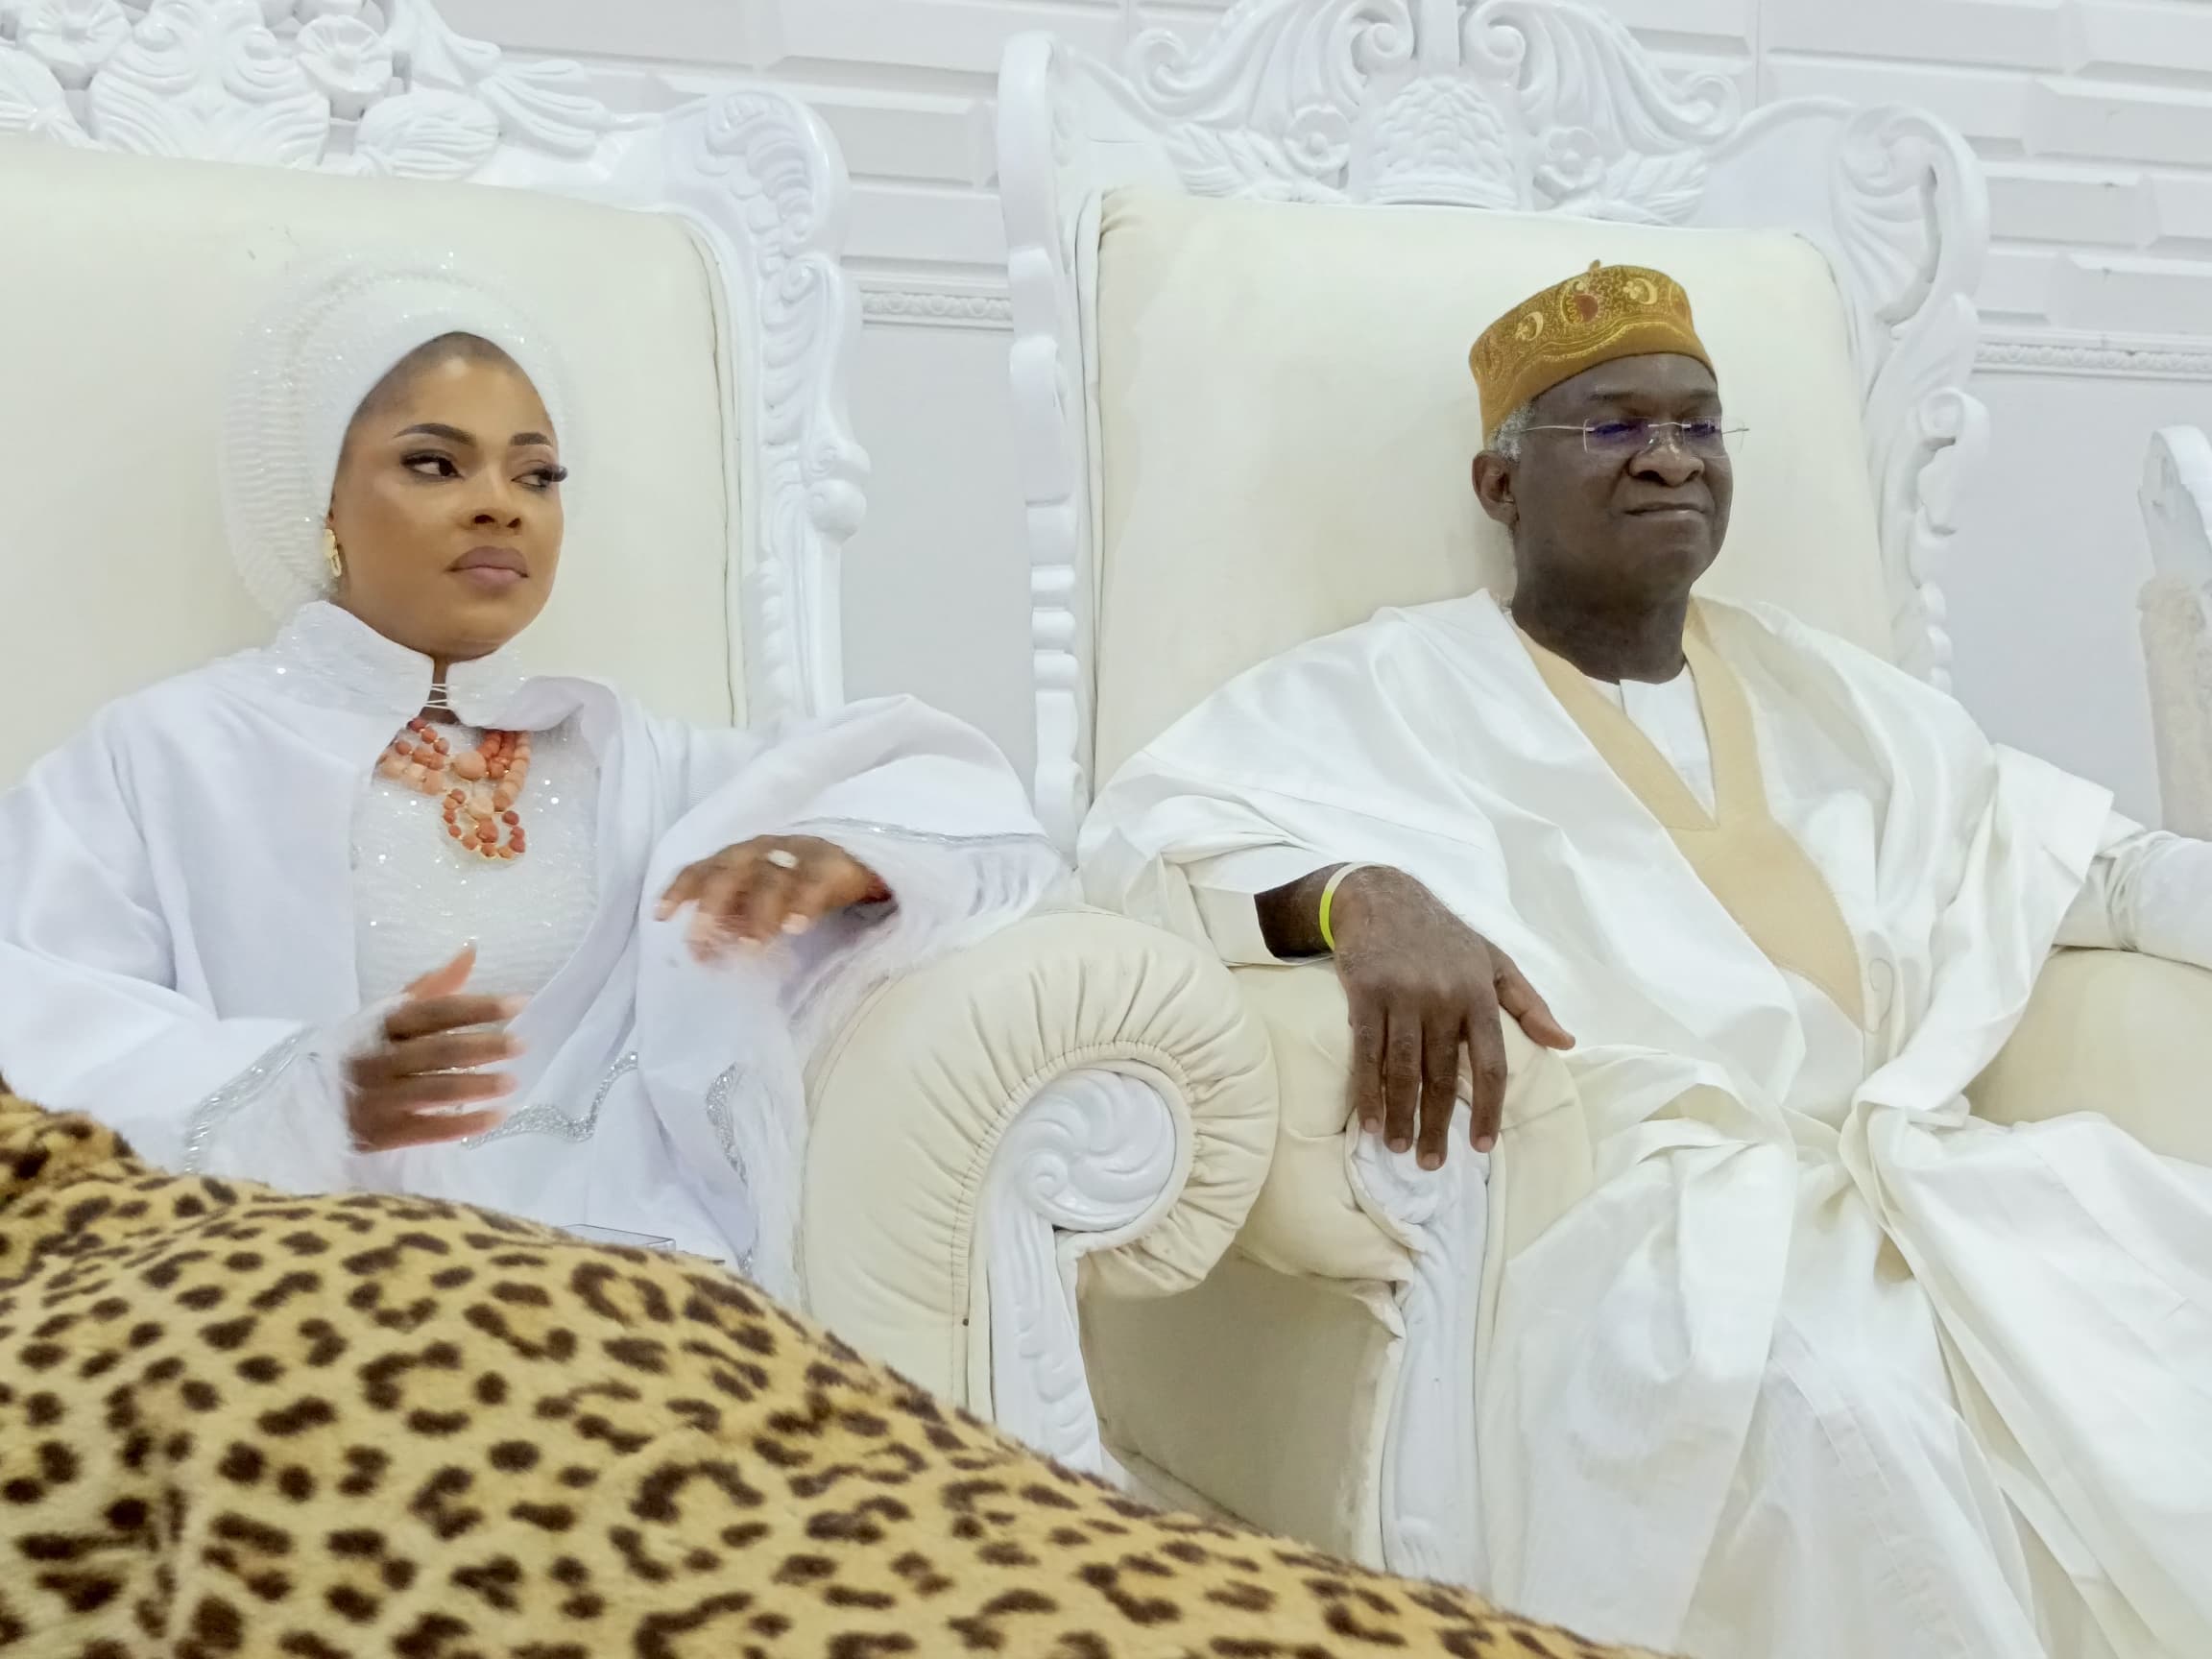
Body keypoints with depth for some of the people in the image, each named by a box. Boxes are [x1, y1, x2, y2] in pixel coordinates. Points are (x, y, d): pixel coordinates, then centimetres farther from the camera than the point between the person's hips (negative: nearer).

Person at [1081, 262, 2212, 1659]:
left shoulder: (1832, 694, 26)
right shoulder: (1397, 690, 8)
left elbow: (2098, 859, 26)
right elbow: (1147, 824, -4)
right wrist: (1362, 896, -24)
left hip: (1940, 1180, 6)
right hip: (1653, 1208, -5)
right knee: (1825, 1410, -36)